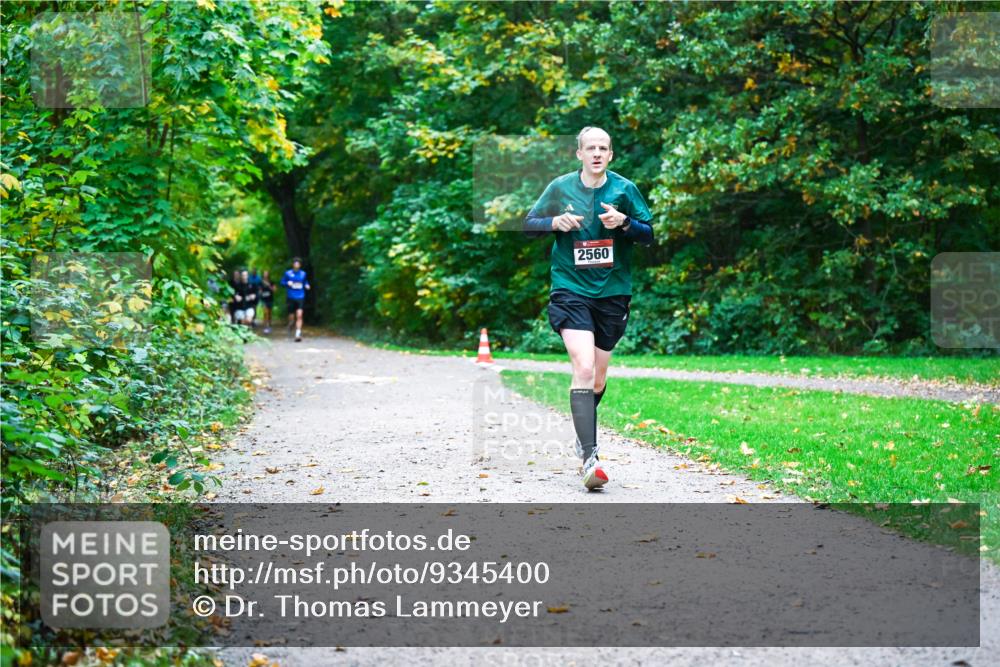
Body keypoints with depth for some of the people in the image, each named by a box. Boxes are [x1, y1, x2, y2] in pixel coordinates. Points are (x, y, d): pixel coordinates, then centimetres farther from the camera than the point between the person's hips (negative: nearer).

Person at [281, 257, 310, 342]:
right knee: (291, 317, 5)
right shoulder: (288, 273, 1)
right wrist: (287, 283, -12)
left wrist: (307, 285, -1)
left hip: (300, 297, 0)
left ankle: (298, 334, -17)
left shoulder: (303, 274, 6)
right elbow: (282, 281, 8)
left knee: (299, 315, -16)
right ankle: (290, 324, 42)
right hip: (291, 297, 0)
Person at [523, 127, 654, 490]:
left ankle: (583, 432, 44)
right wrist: (555, 222, -12)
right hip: (570, 290, -2)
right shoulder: (560, 187, 0)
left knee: (599, 376, 14)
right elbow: (529, 224, 8)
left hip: (612, 293, 2)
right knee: (583, 368, -19)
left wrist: (624, 223, -16)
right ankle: (590, 457, -22)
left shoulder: (624, 189, 1)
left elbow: (649, 234, 4)